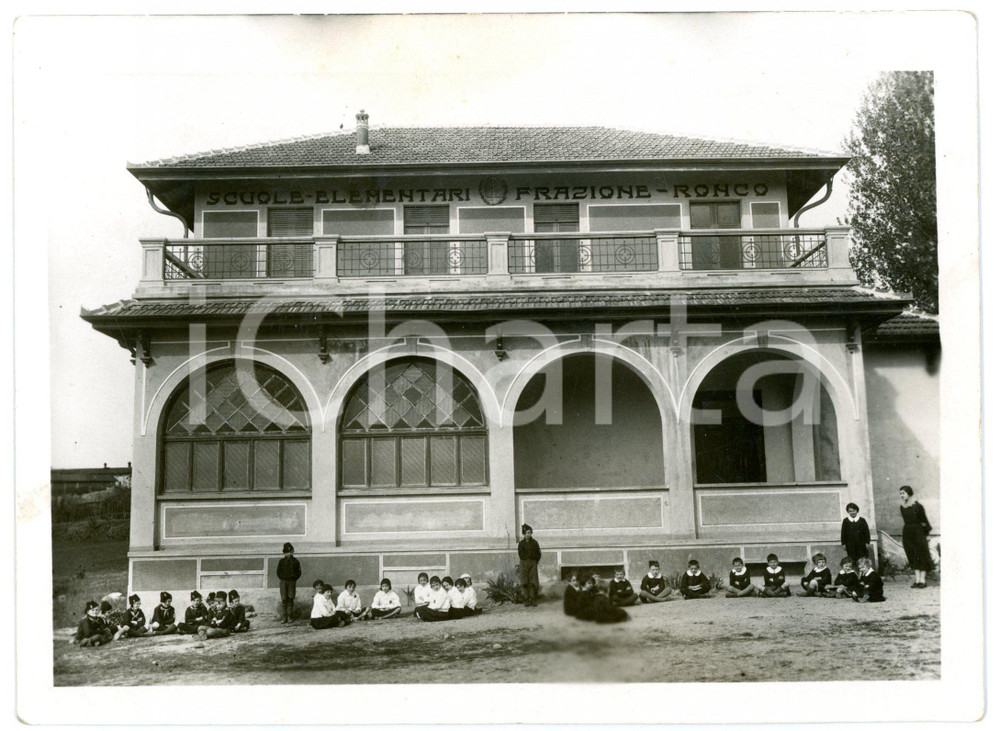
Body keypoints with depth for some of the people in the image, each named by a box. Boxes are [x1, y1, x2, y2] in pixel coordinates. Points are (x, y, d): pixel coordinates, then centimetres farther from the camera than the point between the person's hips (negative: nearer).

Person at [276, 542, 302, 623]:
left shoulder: (295, 561, 6)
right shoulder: (281, 561, 7)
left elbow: (299, 572, 7)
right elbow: (278, 572, 9)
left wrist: (293, 578, -5)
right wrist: (282, 578, -4)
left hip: (291, 582, 0)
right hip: (283, 581, 0)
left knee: (290, 599, 1)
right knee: (284, 600, -3)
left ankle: (290, 617, 6)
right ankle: (284, 617, -2)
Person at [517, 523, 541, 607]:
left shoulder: (534, 543, 6)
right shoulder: (521, 543, 6)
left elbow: (538, 554, 9)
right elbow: (520, 554, 5)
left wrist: (535, 561, 0)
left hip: (533, 563, 0)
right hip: (524, 563, 0)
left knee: (533, 583, -3)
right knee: (524, 583, -3)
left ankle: (533, 600, 2)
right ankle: (526, 600, 2)